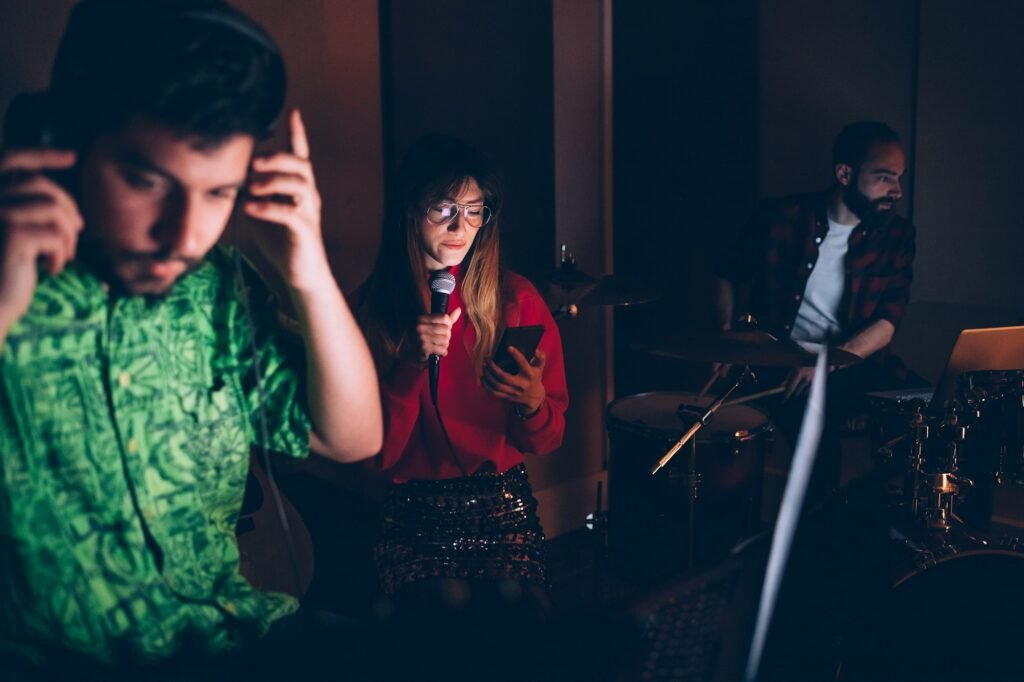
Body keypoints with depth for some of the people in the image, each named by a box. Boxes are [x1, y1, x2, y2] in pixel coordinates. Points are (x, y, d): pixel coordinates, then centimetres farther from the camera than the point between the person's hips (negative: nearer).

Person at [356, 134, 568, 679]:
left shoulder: (517, 299, 0)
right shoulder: (376, 307, -1)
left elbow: (546, 441, 4)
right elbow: (378, 453, -6)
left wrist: (533, 404, -19)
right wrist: (413, 364, -19)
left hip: (502, 505, 1)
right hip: (413, 515, 0)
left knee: (513, 612, -21)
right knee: (443, 617, -23)